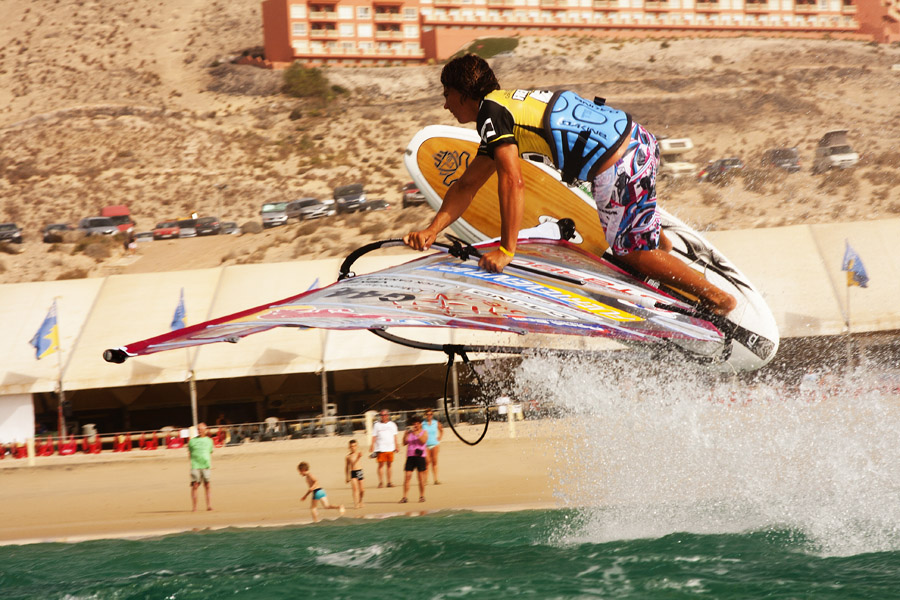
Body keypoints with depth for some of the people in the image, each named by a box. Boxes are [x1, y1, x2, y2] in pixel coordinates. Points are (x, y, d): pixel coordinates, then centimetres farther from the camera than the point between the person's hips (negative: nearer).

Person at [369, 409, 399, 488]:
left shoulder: (392, 424, 13)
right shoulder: (377, 425, 7)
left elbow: (395, 436, 15)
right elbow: (374, 436, 4)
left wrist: (396, 446, 9)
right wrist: (372, 446, -6)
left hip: (390, 448, 2)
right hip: (381, 448, -2)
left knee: (389, 465, 4)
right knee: (381, 465, -6)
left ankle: (389, 482, 9)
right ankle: (381, 482, -4)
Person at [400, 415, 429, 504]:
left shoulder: (424, 432, 7)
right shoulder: (409, 432, 12)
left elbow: (423, 441, -11)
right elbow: (404, 443, 1)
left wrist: (417, 433, -18)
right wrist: (407, 433, -10)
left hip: (420, 457, -2)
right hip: (410, 456, 2)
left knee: (421, 478, 1)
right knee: (407, 476, -6)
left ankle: (422, 496, 12)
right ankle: (405, 497, -6)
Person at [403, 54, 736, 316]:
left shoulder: (490, 111, -9)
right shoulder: (509, 101, 19)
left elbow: (512, 183, -20)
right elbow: (467, 185, 19)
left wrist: (505, 251, -17)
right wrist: (432, 230, 11)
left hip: (619, 171, -9)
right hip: (641, 139, 9)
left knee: (632, 253, 9)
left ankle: (718, 298, 17)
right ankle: (660, 242, 55)